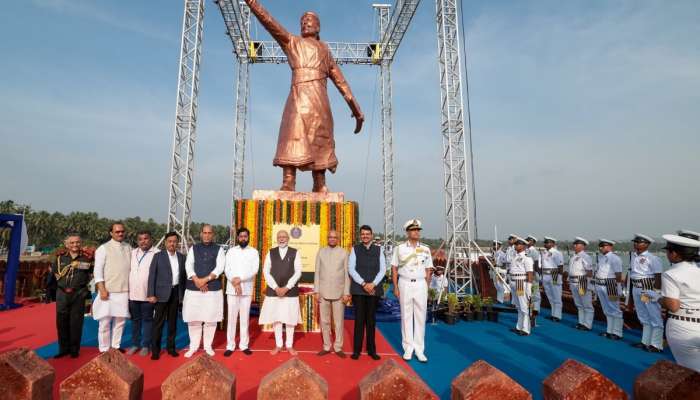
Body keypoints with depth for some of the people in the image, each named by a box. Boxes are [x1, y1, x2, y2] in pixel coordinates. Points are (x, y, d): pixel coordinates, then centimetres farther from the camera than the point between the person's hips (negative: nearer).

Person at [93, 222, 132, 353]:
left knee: (120, 320, 8)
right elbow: (98, 270, -6)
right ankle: (104, 349, 16)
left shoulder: (128, 248, 8)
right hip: (108, 291, -3)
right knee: (105, 321, 4)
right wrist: (102, 289, -12)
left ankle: (116, 346, 21)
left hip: (124, 291, 3)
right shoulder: (103, 248, -2)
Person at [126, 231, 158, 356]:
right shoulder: (132, 253, 9)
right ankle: (135, 344, 27)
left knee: (147, 320, 7)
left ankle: (145, 345, 17)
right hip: (132, 293, 5)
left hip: (148, 294, -5)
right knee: (135, 320, 15)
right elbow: (128, 271, 14)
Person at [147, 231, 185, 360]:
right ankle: (155, 350, 11)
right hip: (162, 293, -3)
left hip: (176, 292, 3)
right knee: (158, 322, 1)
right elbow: (152, 275, -3)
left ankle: (171, 347, 20)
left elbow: (184, 276, 9)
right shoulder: (158, 256, -1)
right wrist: (151, 294, -9)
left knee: (173, 321, 10)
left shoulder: (182, 257, 8)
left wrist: (183, 294, 5)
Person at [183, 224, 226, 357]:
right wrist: (197, 280, -15)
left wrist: (205, 279, -17)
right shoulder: (193, 248, 10)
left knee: (211, 319, 4)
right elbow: (188, 266, -1)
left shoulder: (219, 249, 5)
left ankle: (208, 346, 20)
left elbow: (220, 267, -6)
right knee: (193, 319, 6)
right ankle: (193, 346, 22)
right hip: (193, 288, 1)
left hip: (213, 289, -1)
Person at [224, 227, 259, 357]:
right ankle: (230, 345, 12)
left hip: (247, 289, 0)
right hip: (232, 289, 0)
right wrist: (235, 283, -13)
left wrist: (240, 279, -15)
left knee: (245, 318, 6)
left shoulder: (254, 252, 3)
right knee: (231, 317, 4)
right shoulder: (231, 251, 6)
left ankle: (244, 345, 15)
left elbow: (254, 270, -6)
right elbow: (227, 270, 0)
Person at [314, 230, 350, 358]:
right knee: (324, 321, 8)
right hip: (323, 292, 2)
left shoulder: (344, 253, -1)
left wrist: (346, 293, -5)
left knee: (339, 322, 4)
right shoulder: (321, 251, 4)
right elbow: (317, 272, 5)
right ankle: (326, 347, 20)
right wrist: (316, 291, 0)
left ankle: (338, 348, 16)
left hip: (339, 292, -2)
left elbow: (347, 274, -1)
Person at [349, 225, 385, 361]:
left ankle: (371, 349, 19)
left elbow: (383, 269, 2)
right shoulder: (355, 249, 3)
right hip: (358, 289, -1)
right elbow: (351, 269, -4)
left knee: (371, 319, 9)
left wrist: (373, 284, -11)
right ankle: (356, 350, 12)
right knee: (359, 319, 2)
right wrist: (363, 284, -12)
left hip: (374, 289, 1)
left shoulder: (378, 250, 7)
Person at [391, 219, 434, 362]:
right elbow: (394, 268, 2)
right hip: (405, 284, -1)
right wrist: (395, 287, -3)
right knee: (406, 316, 4)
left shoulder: (425, 249, 5)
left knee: (420, 317, 3)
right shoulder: (400, 248, 0)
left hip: (420, 284, 1)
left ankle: (419, 349, 12)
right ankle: (408, 348, 14)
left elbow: (428, 270, 9)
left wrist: (426, 288, 3)